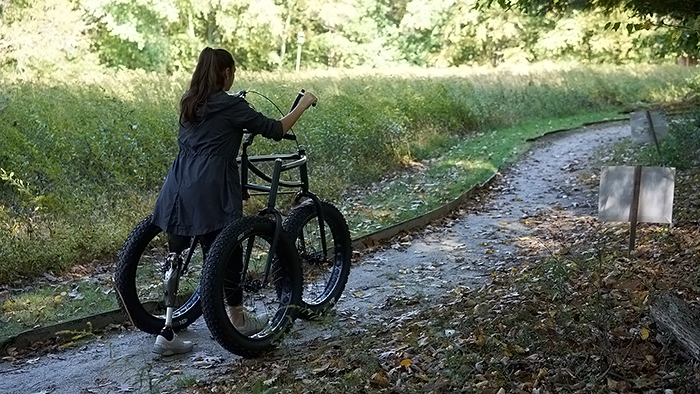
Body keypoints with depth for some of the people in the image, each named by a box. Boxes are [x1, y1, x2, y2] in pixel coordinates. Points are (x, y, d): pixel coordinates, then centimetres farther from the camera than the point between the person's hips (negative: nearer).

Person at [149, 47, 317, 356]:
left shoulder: (189, 103, 14)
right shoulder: (231, 105, -6)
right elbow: (275, 130, -4)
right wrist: (304, 104, 10)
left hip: (177, 190, 7)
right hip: (209, 193, -7)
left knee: (175, 257, 9)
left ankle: (167, 333, 11)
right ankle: (237, 320, 26)